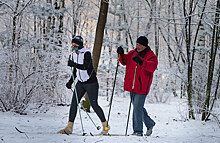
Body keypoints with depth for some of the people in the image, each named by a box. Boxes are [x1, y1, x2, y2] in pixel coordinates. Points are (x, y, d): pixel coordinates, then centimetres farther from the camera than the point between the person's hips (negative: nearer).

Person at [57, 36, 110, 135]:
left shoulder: (87, 53, -15)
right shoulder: (74, 55, 8)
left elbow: (86, 66, -29)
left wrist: (73, 64, -31)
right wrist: (70, 81, 12)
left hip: (91, 82, -7)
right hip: (80, 83, 7)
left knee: (94, 104, -5)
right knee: (74, 103, -1)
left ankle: (105, 125, 10)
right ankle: (69, 127, 3)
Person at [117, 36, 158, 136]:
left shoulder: (151, 56, -7)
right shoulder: (133, 53, 12)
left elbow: (153, 66, -26)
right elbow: (125, 61, 26)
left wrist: (141, 62, -42)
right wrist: (121, 54, 4)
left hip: (141, 87, -7)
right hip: (132, 86, 7)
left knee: (137, 107, -12)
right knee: (137, 107, 14)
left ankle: (138, 131, -4)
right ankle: (150, 124, 32)